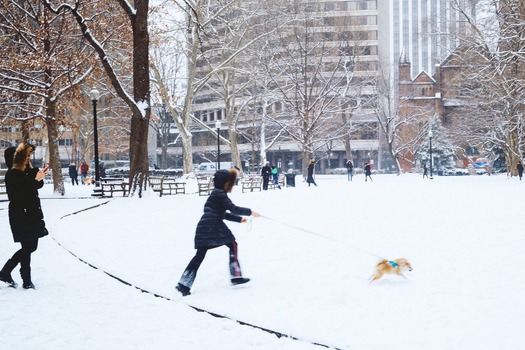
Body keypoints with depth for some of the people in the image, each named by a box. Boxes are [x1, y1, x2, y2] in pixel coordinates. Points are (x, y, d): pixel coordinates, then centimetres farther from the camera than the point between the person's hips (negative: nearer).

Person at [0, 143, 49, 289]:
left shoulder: (27, 170, 14)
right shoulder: (13, 174, -13)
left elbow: (39, 184, 11)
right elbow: (21, 193, -21)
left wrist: (33, 170, -2)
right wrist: (36, 180, -25)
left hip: (32, 213, 9)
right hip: (20, 215, -9)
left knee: (31, 246, 11)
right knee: (27, 247, -4)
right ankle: (26, 281, 8)